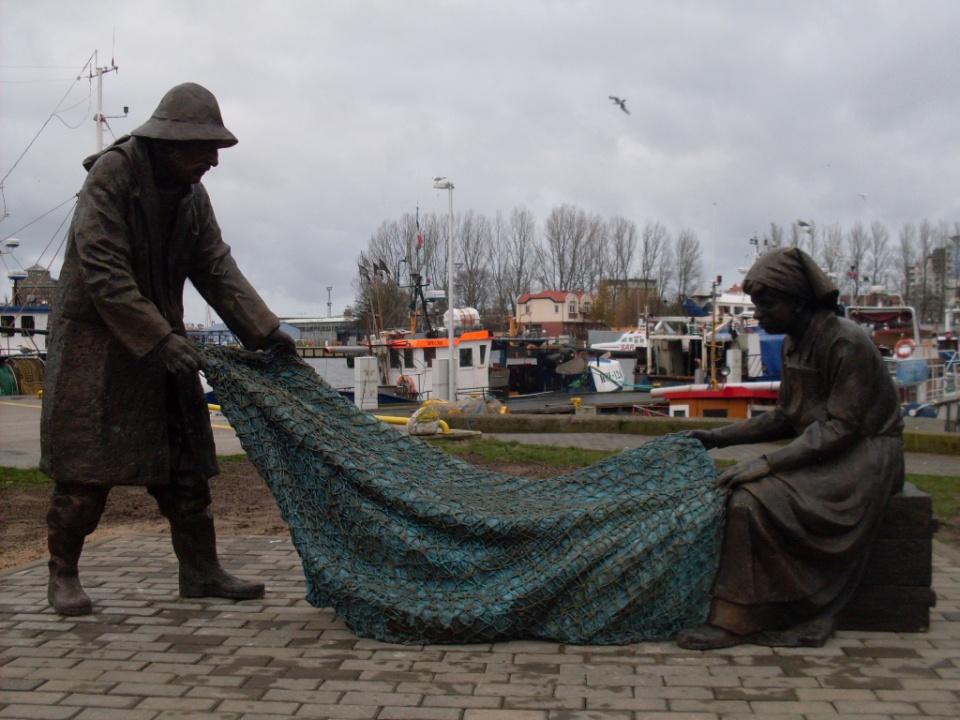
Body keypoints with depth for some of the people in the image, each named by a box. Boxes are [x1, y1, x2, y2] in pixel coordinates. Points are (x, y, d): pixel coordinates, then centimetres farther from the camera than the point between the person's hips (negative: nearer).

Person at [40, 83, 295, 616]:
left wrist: (263, 331, -8)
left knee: (185, 467, 6)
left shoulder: (190, 194, 7)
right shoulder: (111, 174, -15)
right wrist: (163, 341, -28)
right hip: (94, 341, -7)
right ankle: (63, 576, 13)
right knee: (85, 465, -3)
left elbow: (217, 268, 3)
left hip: (160, 345, 7)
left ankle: (201, 572, 13)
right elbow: (102, 272, -22)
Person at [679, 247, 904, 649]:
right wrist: (720, 437, 9)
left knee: (752, 498, -26)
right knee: (735, 489, -9)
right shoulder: (795, 343, 9)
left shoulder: (846, 343, -18)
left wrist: (768, 463, -27)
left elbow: (841, 427, -22)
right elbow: (787, 418, 15)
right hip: (822, 451, 9)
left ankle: (736, 621, -17)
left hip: (860, 459, -9)